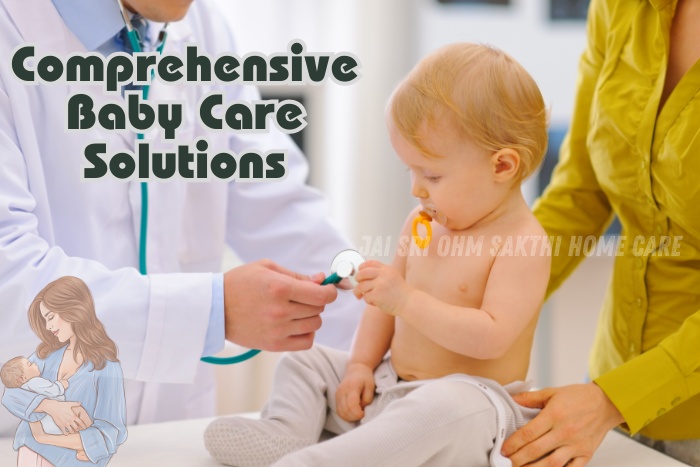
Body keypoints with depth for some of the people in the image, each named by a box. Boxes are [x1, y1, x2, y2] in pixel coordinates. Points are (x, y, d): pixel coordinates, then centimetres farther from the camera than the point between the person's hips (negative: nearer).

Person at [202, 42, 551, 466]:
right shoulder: (425, 221, 8)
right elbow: (389, 297, 16)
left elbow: (491, 338, -26)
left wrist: (407, 299, -30)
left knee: (445, 404, -42)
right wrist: (361, 365, 4)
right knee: (304, 360, 10)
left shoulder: (523, 244, -16)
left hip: (472, 399, -8)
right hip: (389, 384, 9)